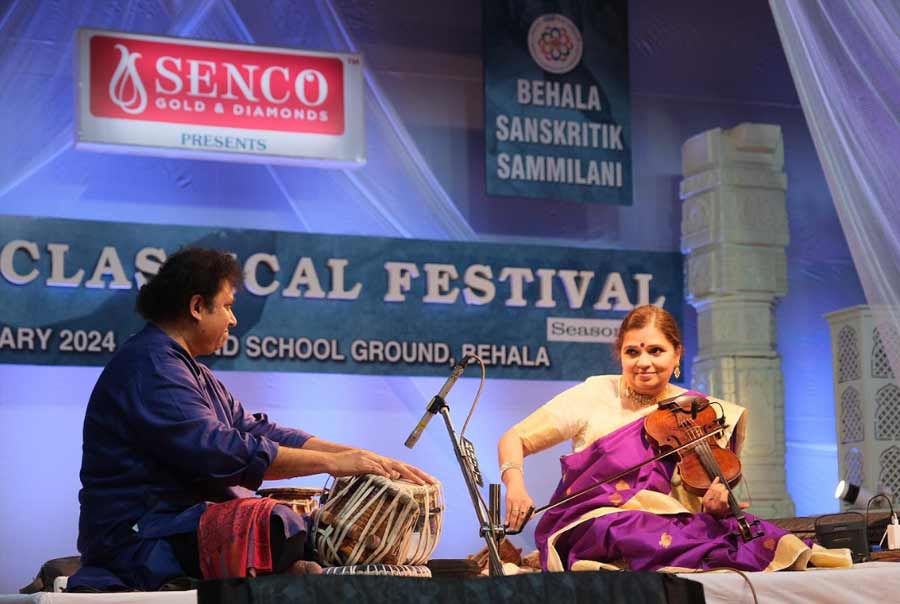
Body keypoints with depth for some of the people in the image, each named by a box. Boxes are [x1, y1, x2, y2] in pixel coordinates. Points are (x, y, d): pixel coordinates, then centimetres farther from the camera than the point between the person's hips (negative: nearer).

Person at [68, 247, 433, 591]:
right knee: (282, 526, -32)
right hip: (142, 540, -11)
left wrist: (367, 459, 3)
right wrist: (331, 463, -17)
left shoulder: (195, 374, 22)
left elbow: (260, 432, 14)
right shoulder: (150, 366, -12)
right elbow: (220, 453, -22)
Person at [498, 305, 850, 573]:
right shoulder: (595, 395, 5)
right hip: (588, 526, -2)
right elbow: (515, 440, 6)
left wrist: (716, 502, -18)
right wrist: (515, 485, -16)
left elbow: (699, 505, 7)